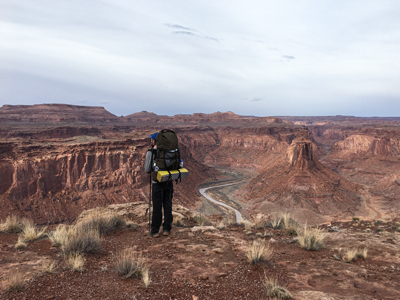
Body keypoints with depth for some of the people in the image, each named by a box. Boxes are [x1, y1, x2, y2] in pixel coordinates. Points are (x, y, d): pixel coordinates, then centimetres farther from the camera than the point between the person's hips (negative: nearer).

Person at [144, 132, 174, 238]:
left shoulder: (150, 153, -9)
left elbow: (147, 170, -7)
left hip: (157, 183, -4)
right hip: (169, 182, 4)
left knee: (157, 207, 4)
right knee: (168, 206, 12)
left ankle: (155, 231, 13)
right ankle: (166, 229, 18)